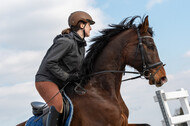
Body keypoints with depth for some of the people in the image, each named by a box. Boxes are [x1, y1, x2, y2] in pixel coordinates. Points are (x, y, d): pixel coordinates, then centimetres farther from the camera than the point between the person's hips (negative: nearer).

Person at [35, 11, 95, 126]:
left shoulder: (81, 45, 12)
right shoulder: (66, 41, -17)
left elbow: (79, 68, 22)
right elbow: (49, 63, -21)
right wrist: (67, 77, -18)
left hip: (61, 84, 10)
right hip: (46, 80, -10)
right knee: (58, 107, -34)